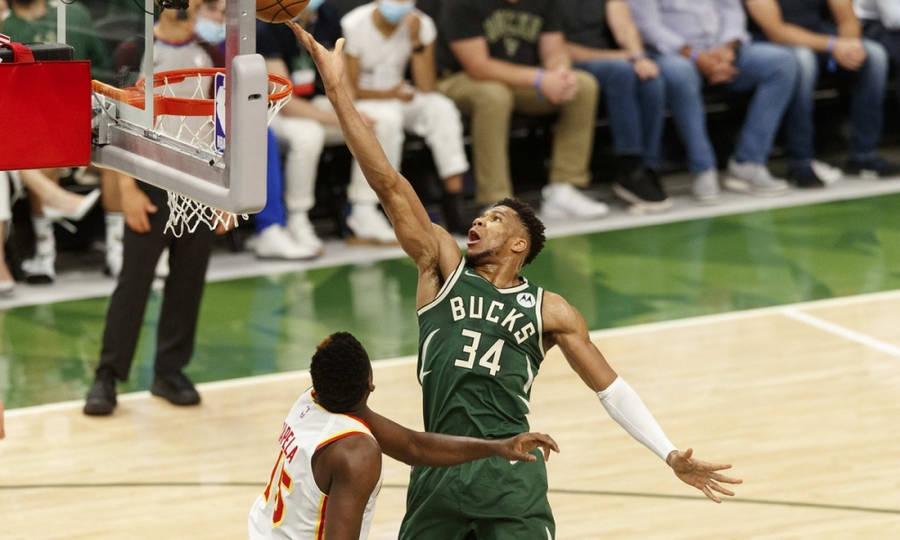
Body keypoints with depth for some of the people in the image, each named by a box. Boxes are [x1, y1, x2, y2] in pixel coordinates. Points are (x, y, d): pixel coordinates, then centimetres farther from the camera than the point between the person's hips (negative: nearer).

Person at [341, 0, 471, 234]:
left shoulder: (421, 24, -5)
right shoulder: (353, 26, -15)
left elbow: (427, 89, -12)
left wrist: (416, 41, -20)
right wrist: (390, 94, -15)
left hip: (398, 97, 4)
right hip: (359, 102, -4)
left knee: (441, 107, -24)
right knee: (388, 113, -36)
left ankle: (454, 205, -29)